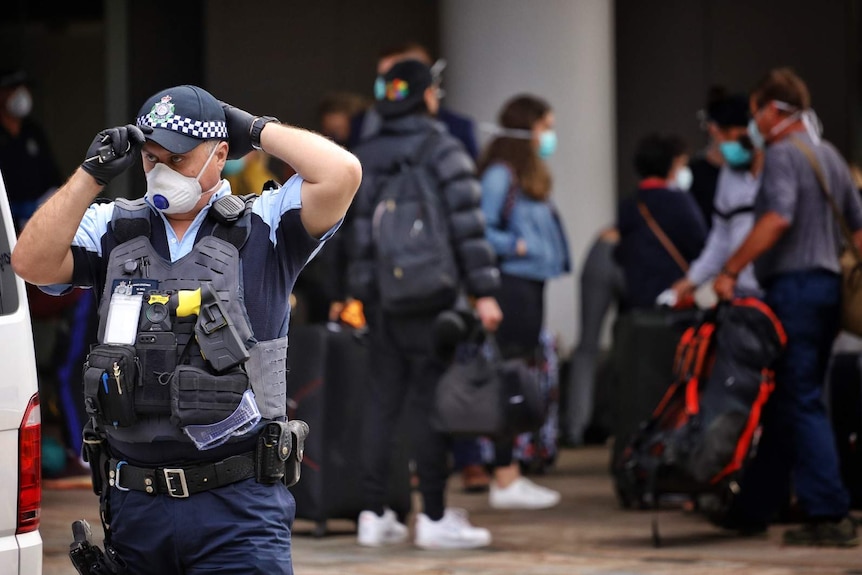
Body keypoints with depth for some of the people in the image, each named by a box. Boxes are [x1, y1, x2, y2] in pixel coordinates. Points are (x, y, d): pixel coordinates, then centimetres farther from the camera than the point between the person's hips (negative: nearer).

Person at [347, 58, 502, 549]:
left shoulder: (364, 155, 10)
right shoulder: (442, 151, -7)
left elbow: (352, 230, 12)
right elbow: (468, 227, -12)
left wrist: (355, 290, 17)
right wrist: (483, 291, -11)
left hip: (378, 299, 6)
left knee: (383, 400, 10)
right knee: (431, 402, -3)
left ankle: (375, 514, 11)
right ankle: (435, 517, -2)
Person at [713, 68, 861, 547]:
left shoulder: (783, 154, -10)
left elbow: (777, 219, -25)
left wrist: (731, 270, -22)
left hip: (794, 286, -9)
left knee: (802, 403, -9)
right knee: (785, 402, 14)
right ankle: (754, 508, 21)